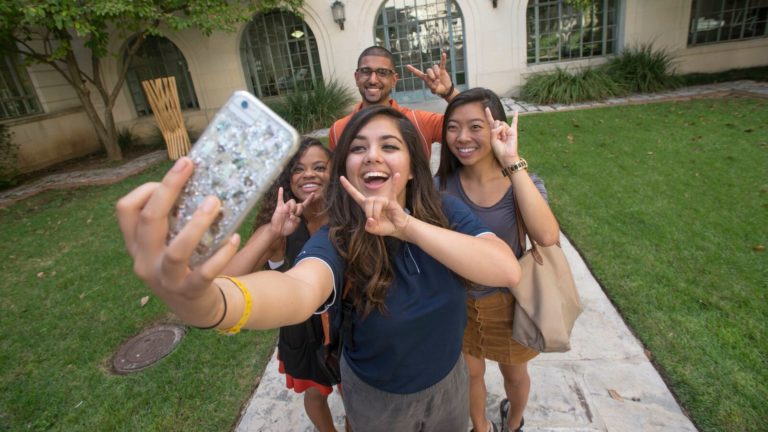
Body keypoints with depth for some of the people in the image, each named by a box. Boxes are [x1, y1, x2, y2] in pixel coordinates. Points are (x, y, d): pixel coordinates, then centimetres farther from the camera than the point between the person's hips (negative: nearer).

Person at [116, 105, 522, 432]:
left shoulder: (445, 212, -18)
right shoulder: (337, 239, -27)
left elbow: (507, 270, -32)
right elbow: (301, 289, -50)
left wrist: (408, 226, -42)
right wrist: (209, 302, -72)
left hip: (449, 380, 3)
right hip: (377, 397, -2)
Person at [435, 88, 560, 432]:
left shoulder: (520, 182, -20)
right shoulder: (442, 185, -16)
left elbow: (547, 236, -39)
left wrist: (512, 162, -40)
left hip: (507, 299, 0)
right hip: (459, 300, 1)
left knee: (514, 375, 25)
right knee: (470, 373, 22)